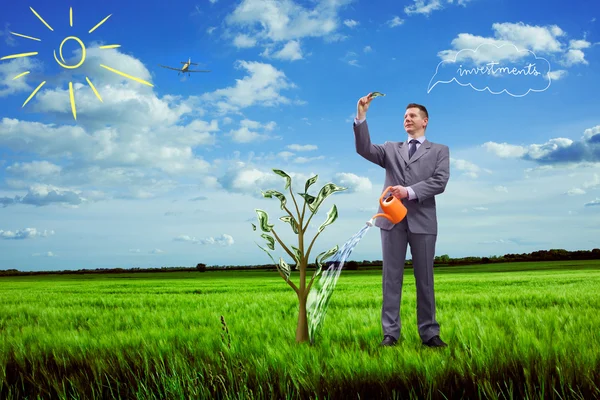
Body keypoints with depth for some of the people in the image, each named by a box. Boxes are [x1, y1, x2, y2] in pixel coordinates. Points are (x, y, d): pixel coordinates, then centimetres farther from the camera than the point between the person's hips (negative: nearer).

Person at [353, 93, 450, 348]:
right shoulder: (391, 149, 17)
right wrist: (361, 117, -11)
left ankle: (429, 333, 9)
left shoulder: (439, 150, 11)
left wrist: (409, 191, -15)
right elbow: (364, 149, -1)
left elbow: (440, 182, -4)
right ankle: (390, 333, 5)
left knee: (425, 279, 3)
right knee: (391, 277, 2)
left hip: (422, 219, -1)